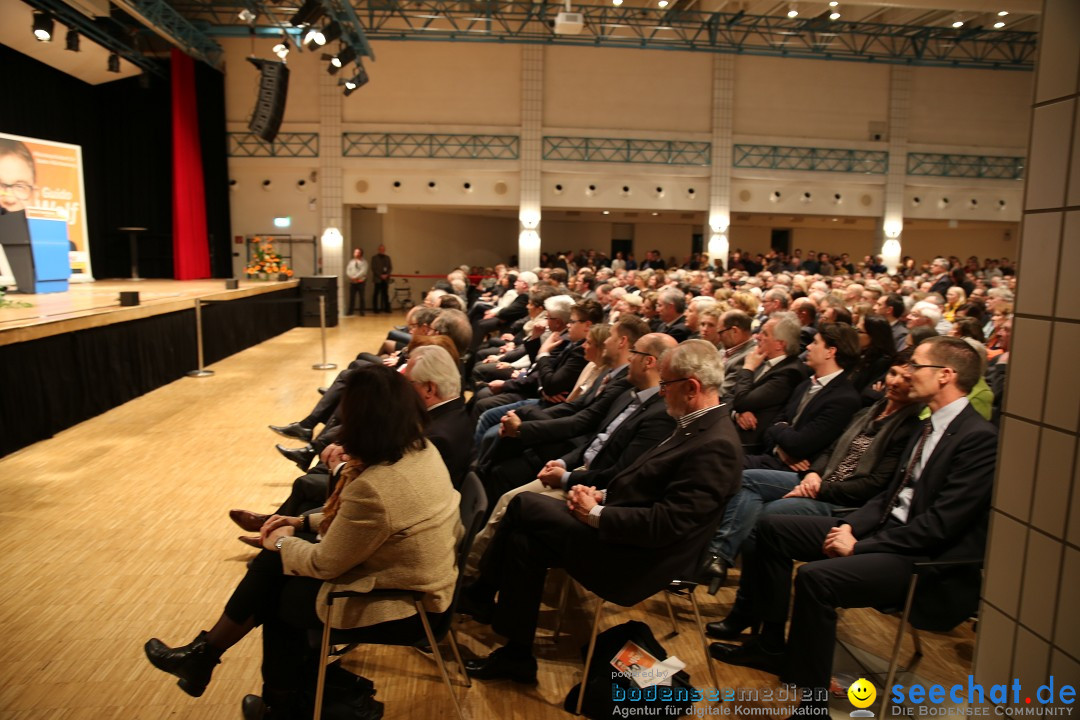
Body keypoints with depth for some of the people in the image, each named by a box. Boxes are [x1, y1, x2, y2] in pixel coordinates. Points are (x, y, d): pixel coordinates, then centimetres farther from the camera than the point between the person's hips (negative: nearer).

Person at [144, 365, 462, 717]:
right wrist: (303, 523, 8)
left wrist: (284, 543, 1)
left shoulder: (371, 488, -32)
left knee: (276, 596, 12)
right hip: (416, 583, 8)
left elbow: (324, 565, -17)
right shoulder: (422, 450, -5)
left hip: (399, 606, -8)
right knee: (274, 561, 9)